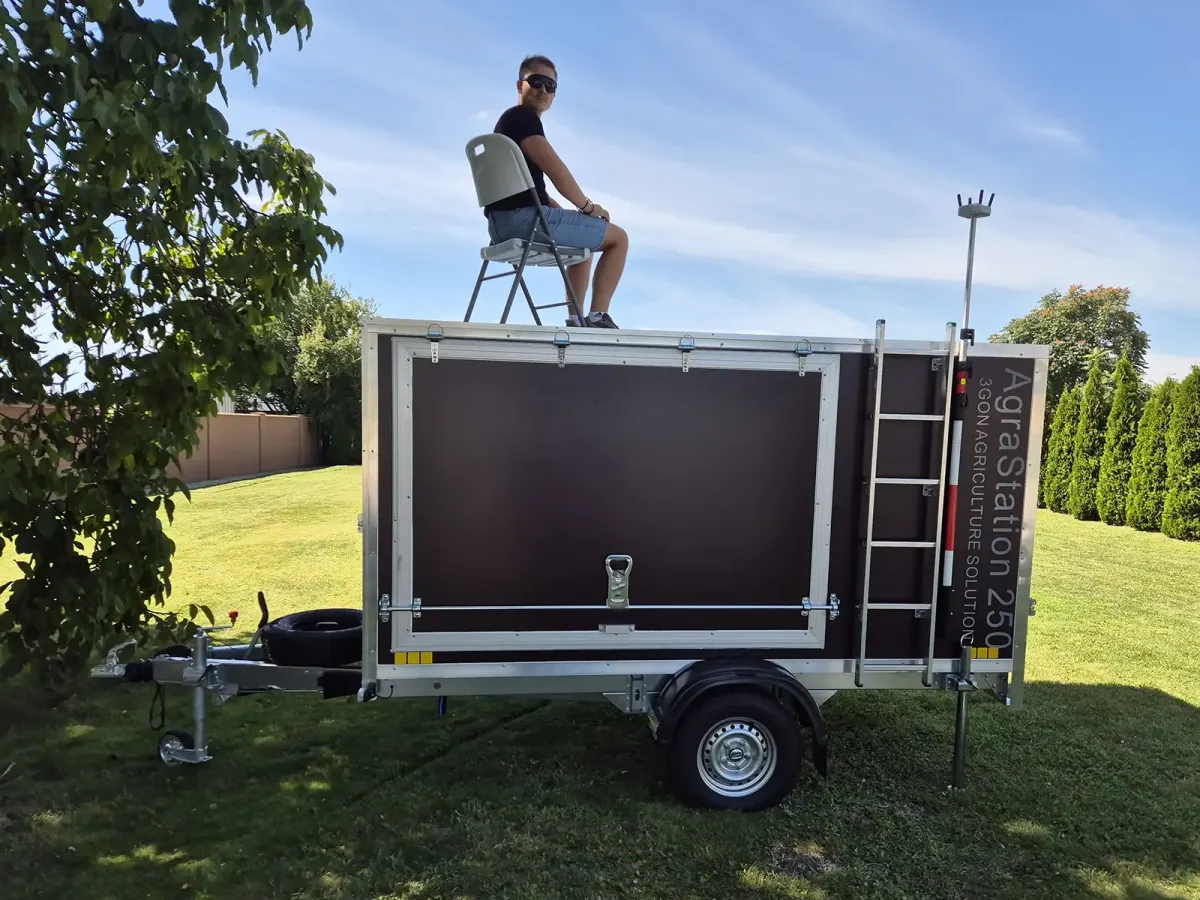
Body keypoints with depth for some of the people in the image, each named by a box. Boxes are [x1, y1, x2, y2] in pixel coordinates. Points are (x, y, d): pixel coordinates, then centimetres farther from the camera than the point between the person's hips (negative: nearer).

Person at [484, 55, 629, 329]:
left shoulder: (509, 120, 26)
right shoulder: (522, 116, -5)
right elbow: (556, 170, -16)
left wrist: (572, 213, 16)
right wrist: (587, 206, -2)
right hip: (525, 218, -10)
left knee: (585, 239, 33)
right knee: (618, 237, 1)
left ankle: (576, 319, 22)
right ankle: (597, 317, -5)